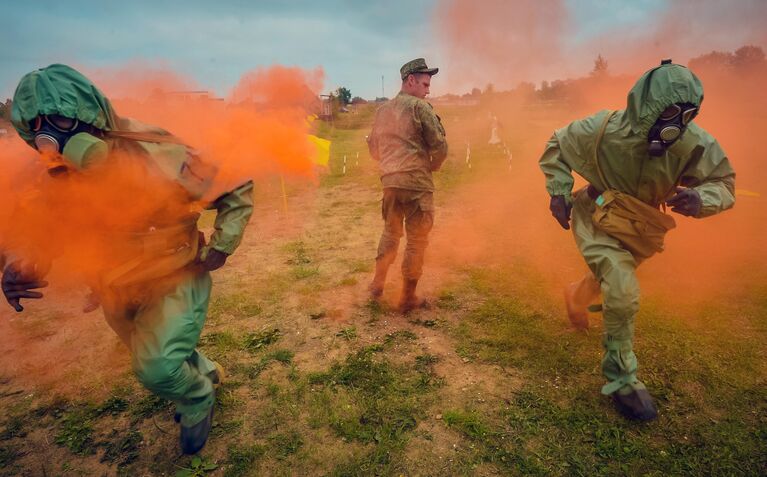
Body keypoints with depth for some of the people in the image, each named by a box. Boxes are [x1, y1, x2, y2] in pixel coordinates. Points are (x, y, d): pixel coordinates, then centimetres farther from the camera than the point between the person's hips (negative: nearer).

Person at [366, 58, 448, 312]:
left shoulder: (383, 110, 14)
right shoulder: (420, 107, -6)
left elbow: (374, 148, 20)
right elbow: (439, 146, -10)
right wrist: (431, 167, 8)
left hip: (389, 182, 7)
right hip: (417, 183, -6)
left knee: (390, 232, 24)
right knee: (417, 240, 4)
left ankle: (378, 283, 31)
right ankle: (408, 298, 11)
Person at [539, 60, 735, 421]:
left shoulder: (695, 144, -22)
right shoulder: (602, 131, -26)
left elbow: (723, 183, -11)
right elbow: (556, 147, -9)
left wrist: (700, 199, -35)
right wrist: (559, 192, -18)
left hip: (639, 228, 5)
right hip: (597, 222, -4)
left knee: (611, 279, 28)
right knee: (623, 294, -21)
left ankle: (578, 296, 66)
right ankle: (622, 380, -3)